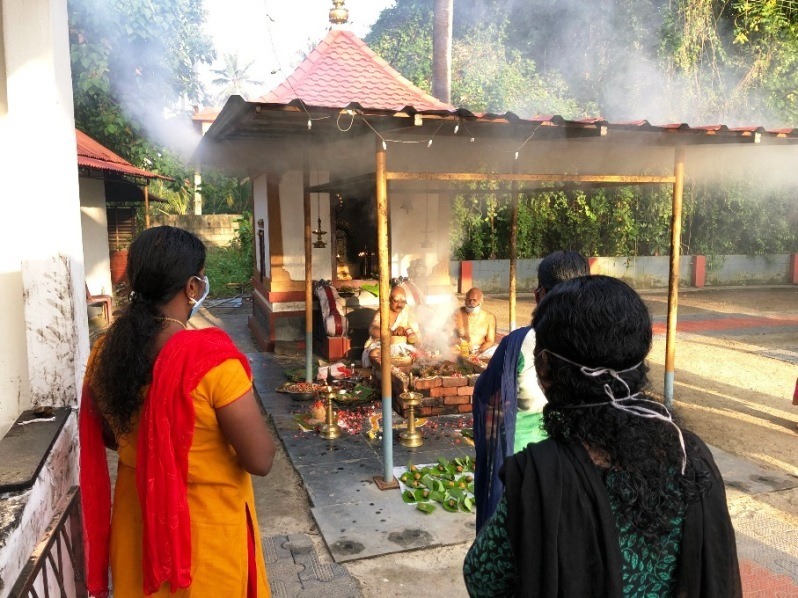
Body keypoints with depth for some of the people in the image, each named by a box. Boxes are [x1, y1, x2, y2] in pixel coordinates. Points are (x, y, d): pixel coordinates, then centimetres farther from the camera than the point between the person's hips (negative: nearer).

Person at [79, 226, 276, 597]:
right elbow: (260, 460, -22)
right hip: (206, 524, -5)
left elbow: (111, 438, 7)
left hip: (136, 519, 5)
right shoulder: (211, 357, -28)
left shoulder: (106, 352, -9)